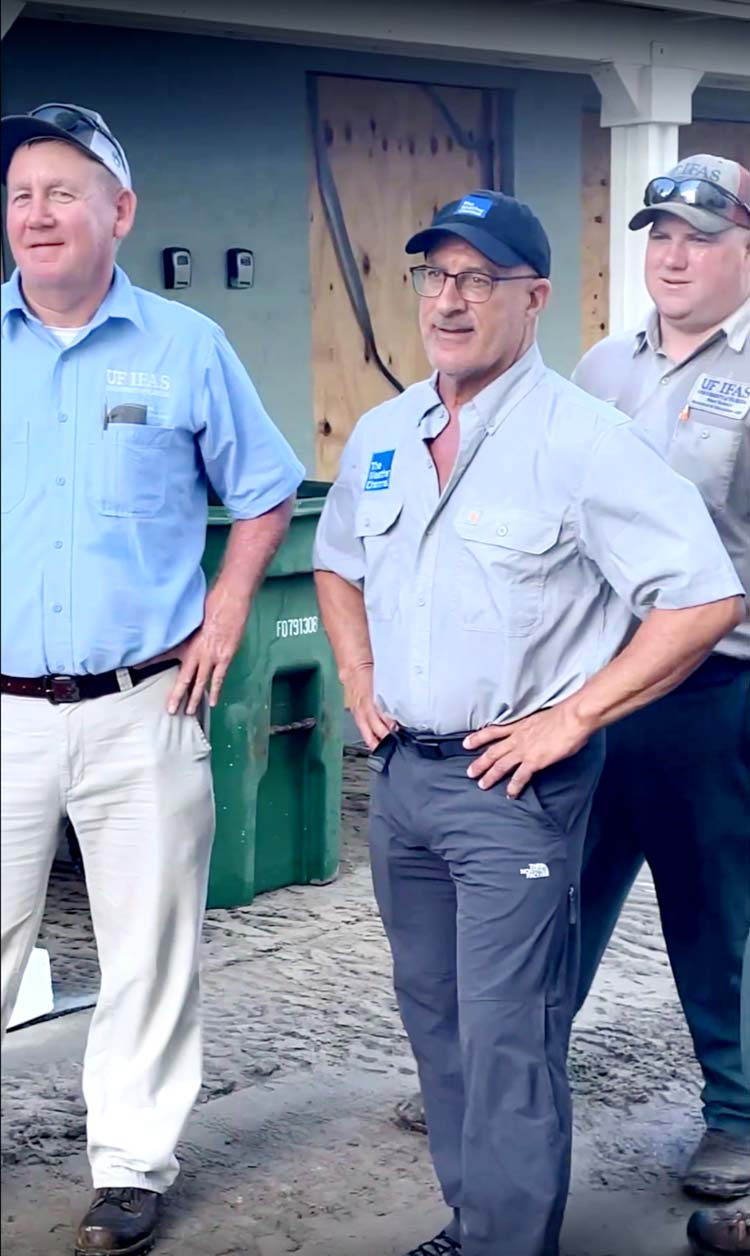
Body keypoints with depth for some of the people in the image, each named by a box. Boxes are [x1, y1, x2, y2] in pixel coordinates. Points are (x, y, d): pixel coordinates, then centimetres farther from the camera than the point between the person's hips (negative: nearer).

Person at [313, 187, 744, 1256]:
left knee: (506, 1041, -5)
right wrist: (359, 679, 11)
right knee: (436, 1019, 18)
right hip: (401, 770, 7)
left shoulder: (583, 441, -14)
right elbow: (338, 565, 26)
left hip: (514, 784, -7)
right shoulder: (382, 435, 7)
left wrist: (571, 718, -16)